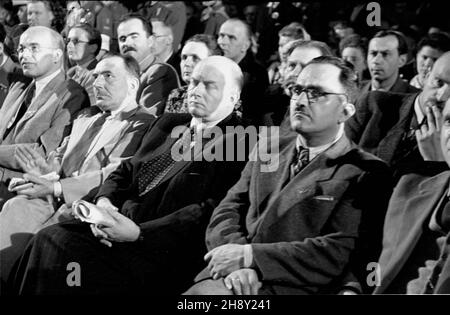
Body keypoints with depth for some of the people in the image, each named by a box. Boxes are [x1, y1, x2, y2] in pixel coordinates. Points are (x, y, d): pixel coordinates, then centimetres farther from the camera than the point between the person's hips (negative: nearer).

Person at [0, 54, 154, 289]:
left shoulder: (143, 124, -1)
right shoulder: (85, 118, 26)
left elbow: (116, 175, -12)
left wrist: (56, 187, -17)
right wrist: (47, 167, -3)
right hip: (56, 198, 6)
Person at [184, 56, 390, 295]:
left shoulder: (365, 174, 0)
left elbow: (340, 253, -11)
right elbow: (226, 213, 12)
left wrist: (250, 256, -14)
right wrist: (238, 261, -10)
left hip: (285, 287, -5)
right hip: (232, 280, 5)